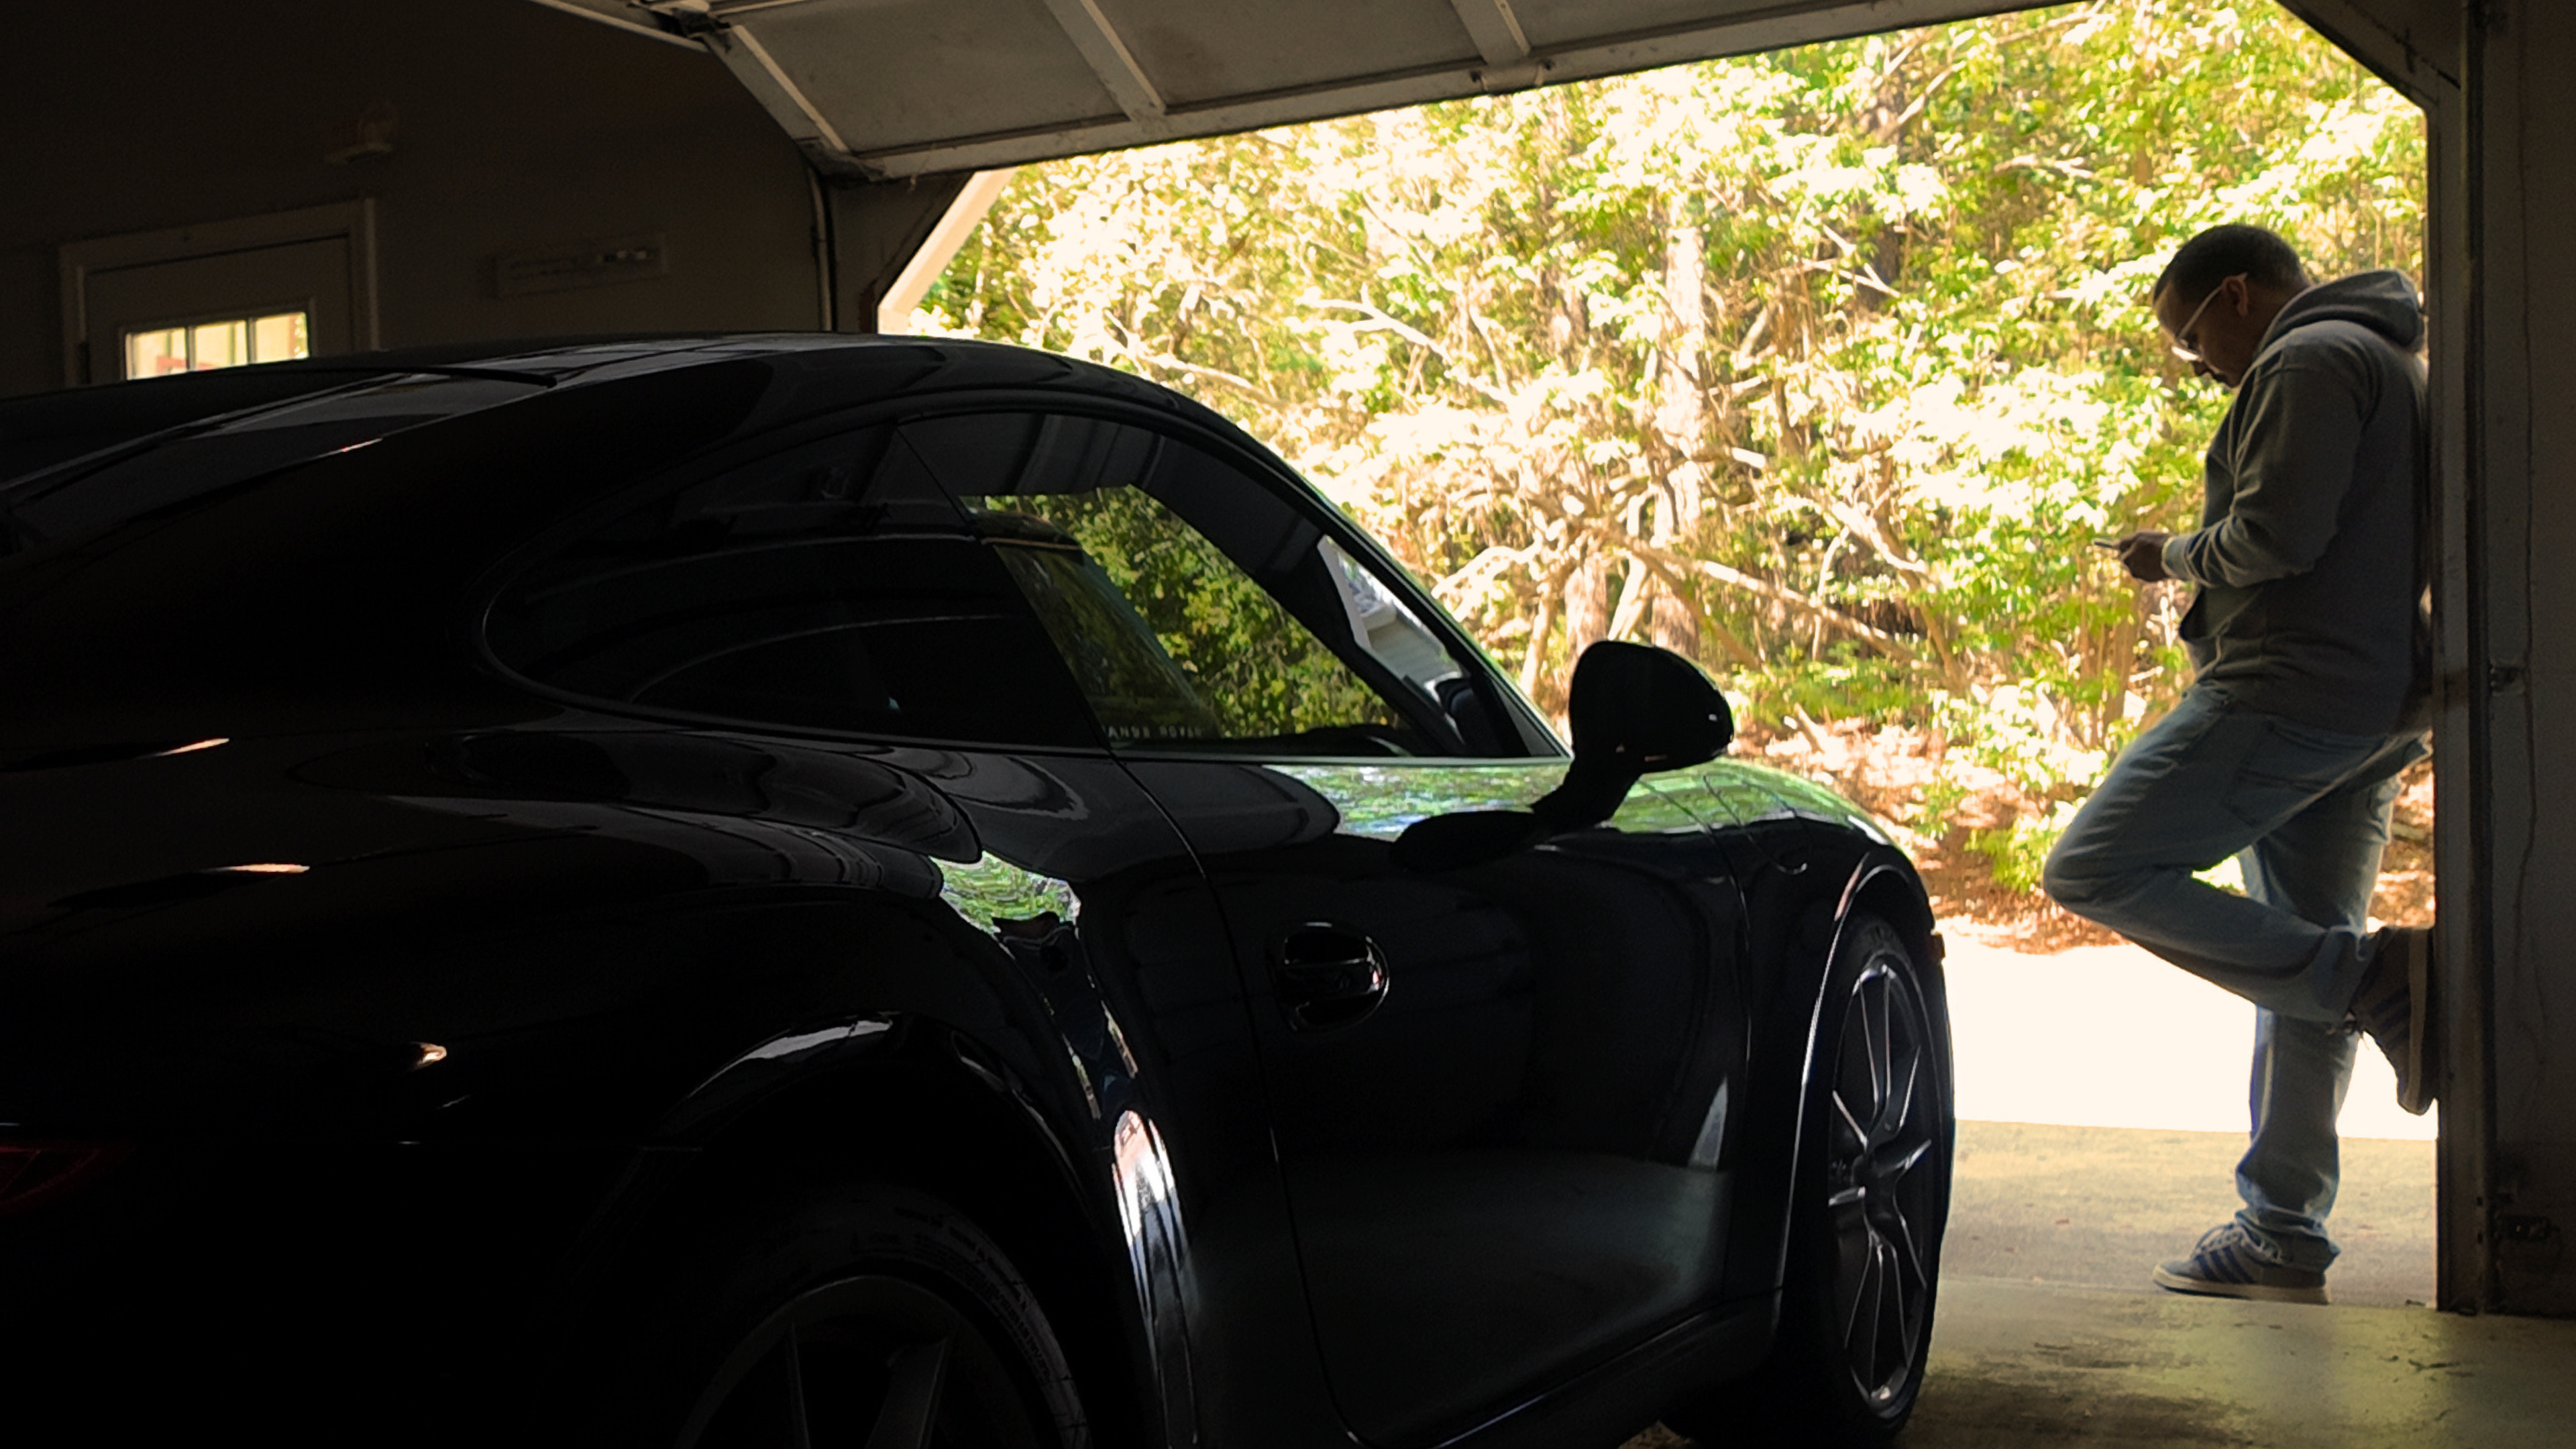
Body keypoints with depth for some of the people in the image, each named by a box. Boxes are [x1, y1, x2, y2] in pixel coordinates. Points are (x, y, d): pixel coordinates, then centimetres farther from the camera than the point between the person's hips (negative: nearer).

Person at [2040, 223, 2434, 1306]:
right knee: (2298, 968, 9)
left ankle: (2377, 978, -16)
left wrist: (2174, 555, -1)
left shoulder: (2311, 360, -8)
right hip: (2377, 706, 11)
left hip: (2290, 690, -11)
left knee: (2096, 871, -11)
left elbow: (2277, 535, -19)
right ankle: (2283, 1235, 11)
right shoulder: (2392, 364, 26)